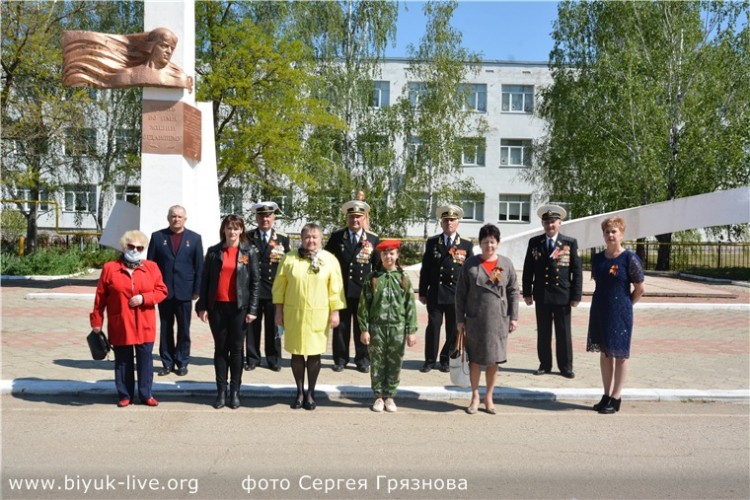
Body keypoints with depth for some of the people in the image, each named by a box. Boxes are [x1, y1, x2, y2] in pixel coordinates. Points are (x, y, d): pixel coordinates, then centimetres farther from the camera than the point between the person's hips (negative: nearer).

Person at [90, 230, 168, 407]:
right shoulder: (110, 268, -1)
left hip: (144, 326, 1)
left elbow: (162, 291, 3)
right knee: (123, 362, 9)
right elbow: (100, 298, 1)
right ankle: (125, 395, 22)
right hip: (120, 325, -1)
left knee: (145, 361, 7)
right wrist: (96, 321, 1)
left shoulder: (151, 267, 2)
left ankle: (146, 394, 19)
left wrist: (144, 298, -14)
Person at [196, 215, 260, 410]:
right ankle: (221, 391, 14)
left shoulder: (249, 252, 1)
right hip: (217, 306, 1)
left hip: (239, 307, -1)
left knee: (236, 349, 5)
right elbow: (205, 280, 5)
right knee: (220, 348, 7)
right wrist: (202, 306, -2)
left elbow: (255, 281, -1)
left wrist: (252, 309, -7)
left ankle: (235, 391, 14)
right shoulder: (213, 252, 4)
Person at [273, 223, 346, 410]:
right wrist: (279, 311, 2)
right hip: (293, 314, 1)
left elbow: (335, 288, -1)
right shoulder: (289, 259, -1)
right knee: (296, 353, 8)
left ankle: (310, 393, 22)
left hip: (318, 315, 0)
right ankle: (299, 392, 24)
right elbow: (279, 287, 3)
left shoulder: (330, 260, -2)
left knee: (314, 354, 7)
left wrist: (335, 312, -3)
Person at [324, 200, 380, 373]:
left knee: (362, 327, 8)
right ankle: (340, 359, 20)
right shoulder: (337, 237, 2)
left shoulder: (373, 239, 1)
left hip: (363, 291, 0)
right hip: (340, 289, 1)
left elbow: (378, 265, 4)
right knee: (341, 326, 8)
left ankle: (363, 360, 20)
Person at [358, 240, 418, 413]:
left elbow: (410, 306, 1)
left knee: (395, 364, 7)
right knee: (377, 363, 7)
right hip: (376, 327, 0)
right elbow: (364, 305, 0)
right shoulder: (372, 278, 0)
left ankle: (390, 396, 21)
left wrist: (411, 331, -3)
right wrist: (364, 329, -4)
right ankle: (379, 396, 19)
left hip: (397, 328, 0)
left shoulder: (403, 278, 1)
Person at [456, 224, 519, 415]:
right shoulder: (470, 264, -1)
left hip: (498, 320, 1)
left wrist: (514, 317, 1)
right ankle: (475, 397, 23)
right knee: (475, 360, 8)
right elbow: (460, 293, 0)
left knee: (493, 360, 9)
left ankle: (489, 397, 24)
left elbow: (513, 292, 6)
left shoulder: (506, 264, 2)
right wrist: (460, 320, -2)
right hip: (474, 320, -1)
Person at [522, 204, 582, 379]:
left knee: (563, 333, 6)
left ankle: (566, 367, 18)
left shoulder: (570, 243, -1)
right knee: (543, 333, 9)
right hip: (541, 295, 2)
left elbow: (577, 271, -1)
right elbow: (528, 269, 6)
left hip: (563, 295, -1)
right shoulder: (534, 242, 4)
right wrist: (527, 293, 1)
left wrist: (576, 295, -6)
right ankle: (545, 365, 21)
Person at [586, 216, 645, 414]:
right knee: (604, 353, 11)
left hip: (620, 314, -6)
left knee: (620, 354, 3)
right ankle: (607, 396, 21)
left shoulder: (630, 258, -11)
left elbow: (639, 288, -5)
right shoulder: (597, 258, 6)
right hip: (599, 312, 6)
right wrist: (603, 302, 8)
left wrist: (624, 306, 2)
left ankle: (616, 398, 11)